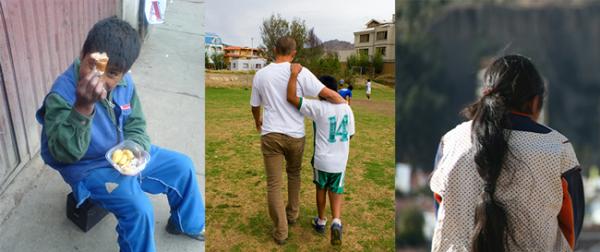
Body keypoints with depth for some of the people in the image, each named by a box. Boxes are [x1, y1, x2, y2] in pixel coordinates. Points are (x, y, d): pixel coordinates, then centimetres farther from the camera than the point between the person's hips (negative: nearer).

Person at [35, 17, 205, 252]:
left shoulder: (124, 83, -11)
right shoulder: (62, 95, -27)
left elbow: (136, 127, -1)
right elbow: (64, 153, -34)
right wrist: (83, 107, -47)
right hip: (90, 167, -6)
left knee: (182, 166, 6)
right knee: (139, 209, -25)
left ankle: (185, 223, 30)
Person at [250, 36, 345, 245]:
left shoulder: (261, 74, 2)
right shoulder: (301, 73, -8)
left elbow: (254, 105, 16)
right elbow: (329, 94, -13)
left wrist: (257, 121, 37)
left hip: (270, 135, 0)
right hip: (295, 135, 0)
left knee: (274, 184, 6)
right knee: (294, 173, 26)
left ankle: (280, 232, 10)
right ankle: (292, 214, 39)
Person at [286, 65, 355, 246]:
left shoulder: (318, 107, -18)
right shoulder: (347, 108, -1)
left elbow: (291, 97, -24)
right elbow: (350, 134, 8)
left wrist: (294, 74, -20)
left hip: (321, 160, -3)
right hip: (340, 161, 3)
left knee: (321, 189, 20)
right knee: (336, 191, 17)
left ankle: (321, 222, 34)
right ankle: (336, 221, -4)